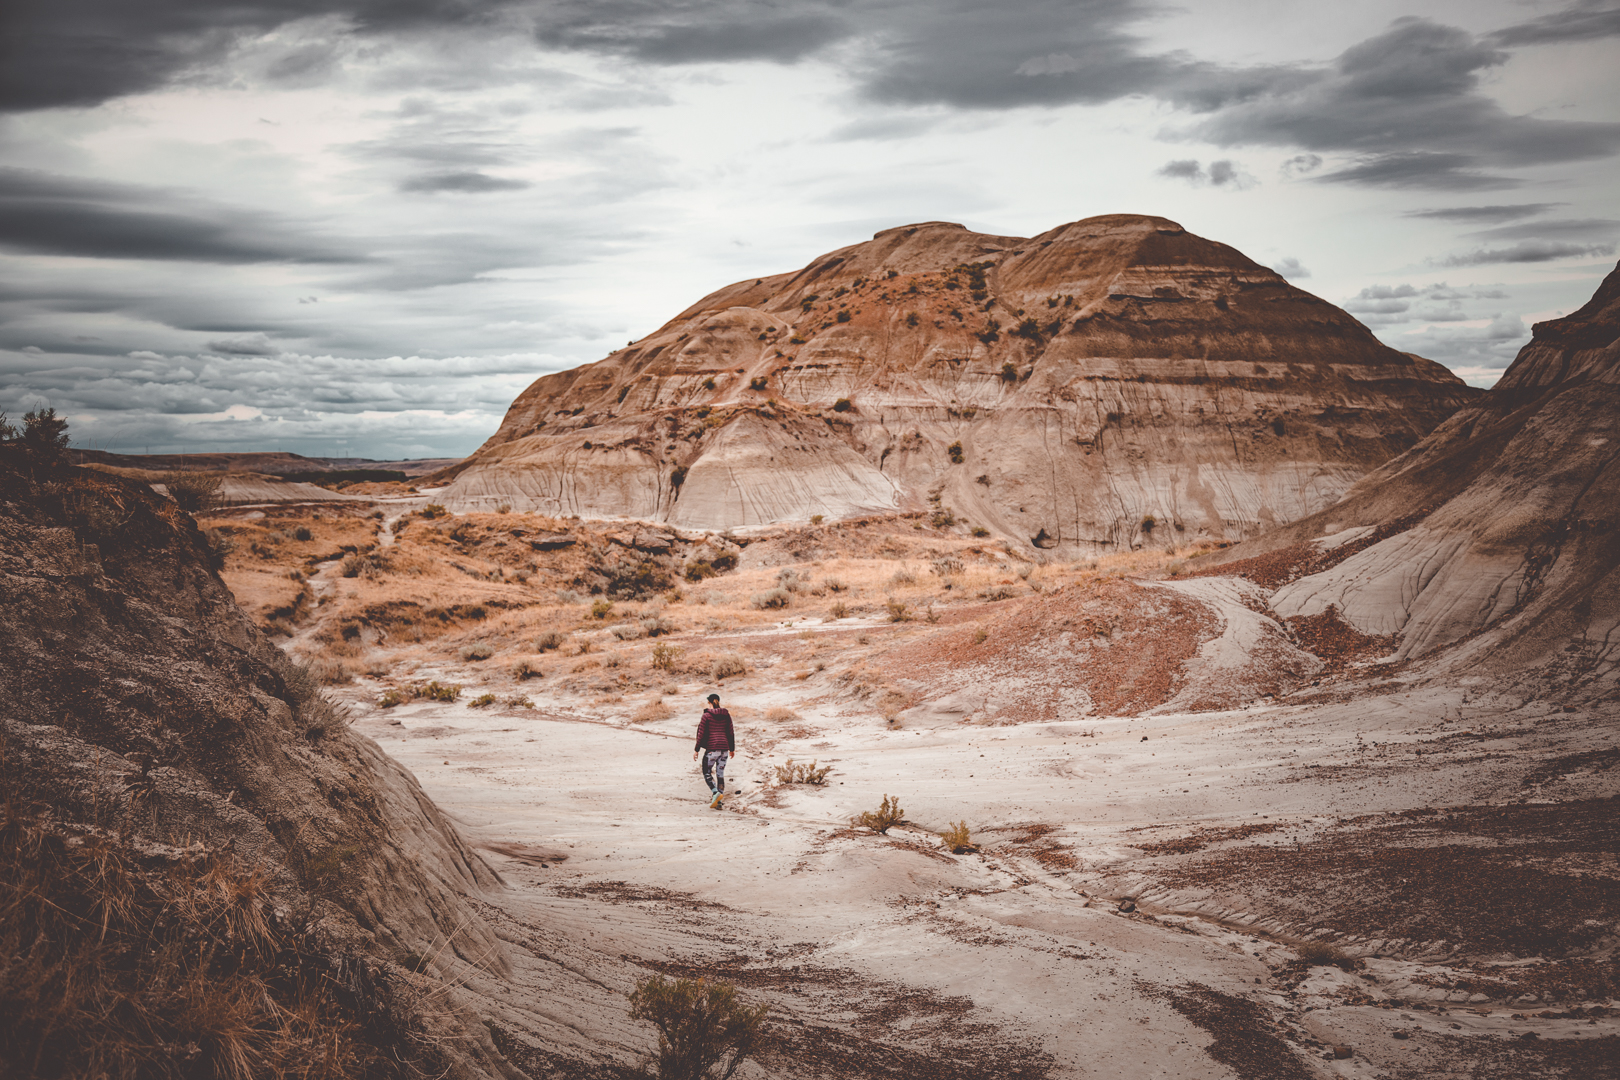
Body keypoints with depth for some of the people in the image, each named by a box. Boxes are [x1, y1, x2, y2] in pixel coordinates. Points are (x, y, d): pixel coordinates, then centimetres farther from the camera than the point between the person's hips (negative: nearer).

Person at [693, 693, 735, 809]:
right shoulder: (726, 715, 7)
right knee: (720, 774, 9)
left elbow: (701, 734, -7)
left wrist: (696, 750, 0)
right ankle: (718, 802, 8)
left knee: (707, 773, 8)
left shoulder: (707, 715, -6)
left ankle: (715, 792, -16)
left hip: (711, 749, -4)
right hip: (724, 749, 4)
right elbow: (730, 733, 10)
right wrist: (732, 749, 21)